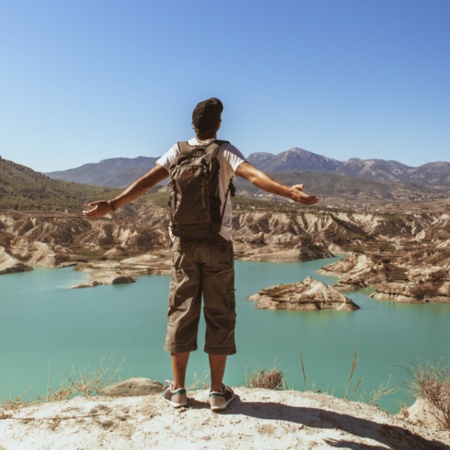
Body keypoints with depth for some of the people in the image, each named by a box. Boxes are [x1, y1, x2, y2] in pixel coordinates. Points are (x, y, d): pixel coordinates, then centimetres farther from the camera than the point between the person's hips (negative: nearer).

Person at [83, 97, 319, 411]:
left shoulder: (178, 151, 3)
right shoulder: (225, 152, -4)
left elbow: (146, 181, -5)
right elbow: (254, 176, -21)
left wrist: (112, 205, -5)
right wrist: (291, 193, -30)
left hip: (184, 241, 2)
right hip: (217, 242, -2)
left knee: (181, 310, 9)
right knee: (219, 314, 5)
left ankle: (178, 389, 13)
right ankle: (218, 391, 9)